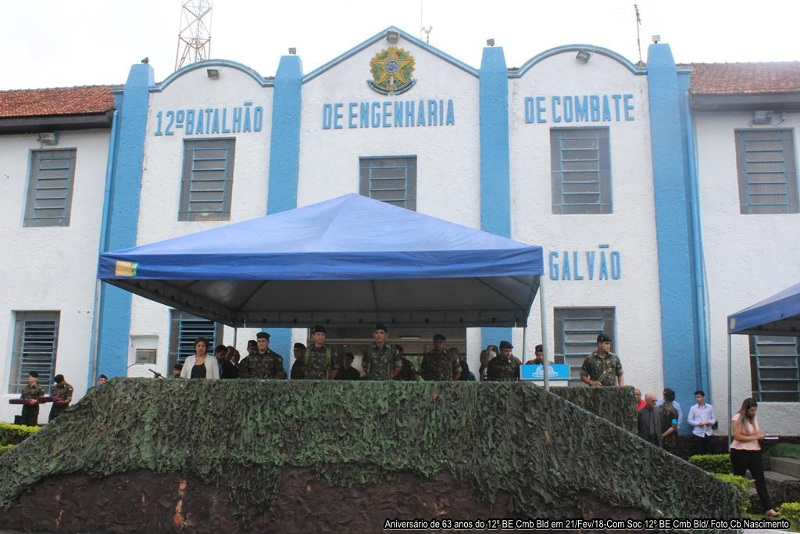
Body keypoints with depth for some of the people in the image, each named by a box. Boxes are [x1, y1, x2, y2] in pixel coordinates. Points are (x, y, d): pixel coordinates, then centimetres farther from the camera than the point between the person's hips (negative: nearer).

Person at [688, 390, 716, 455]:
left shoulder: (710, 407, 6)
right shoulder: (693, 408, 2)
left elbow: (714, 418, 8)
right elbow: (690, 420, 2)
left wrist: (710, 422, -14)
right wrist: (698, 423, -15)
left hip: (708, 433, 1)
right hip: (698, 433, -1)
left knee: (708, 451, 3)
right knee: (698, 452, -1)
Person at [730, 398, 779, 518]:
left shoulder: (754, 419, 14)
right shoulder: (737, 419, -10)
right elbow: (737, 436, -18)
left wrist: (761, 436, 3)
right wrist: (754, 437, -18)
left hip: (754, 452, 6)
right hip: (740, 453, -6)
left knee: (760, 480, -1)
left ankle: (768, 509, -4)